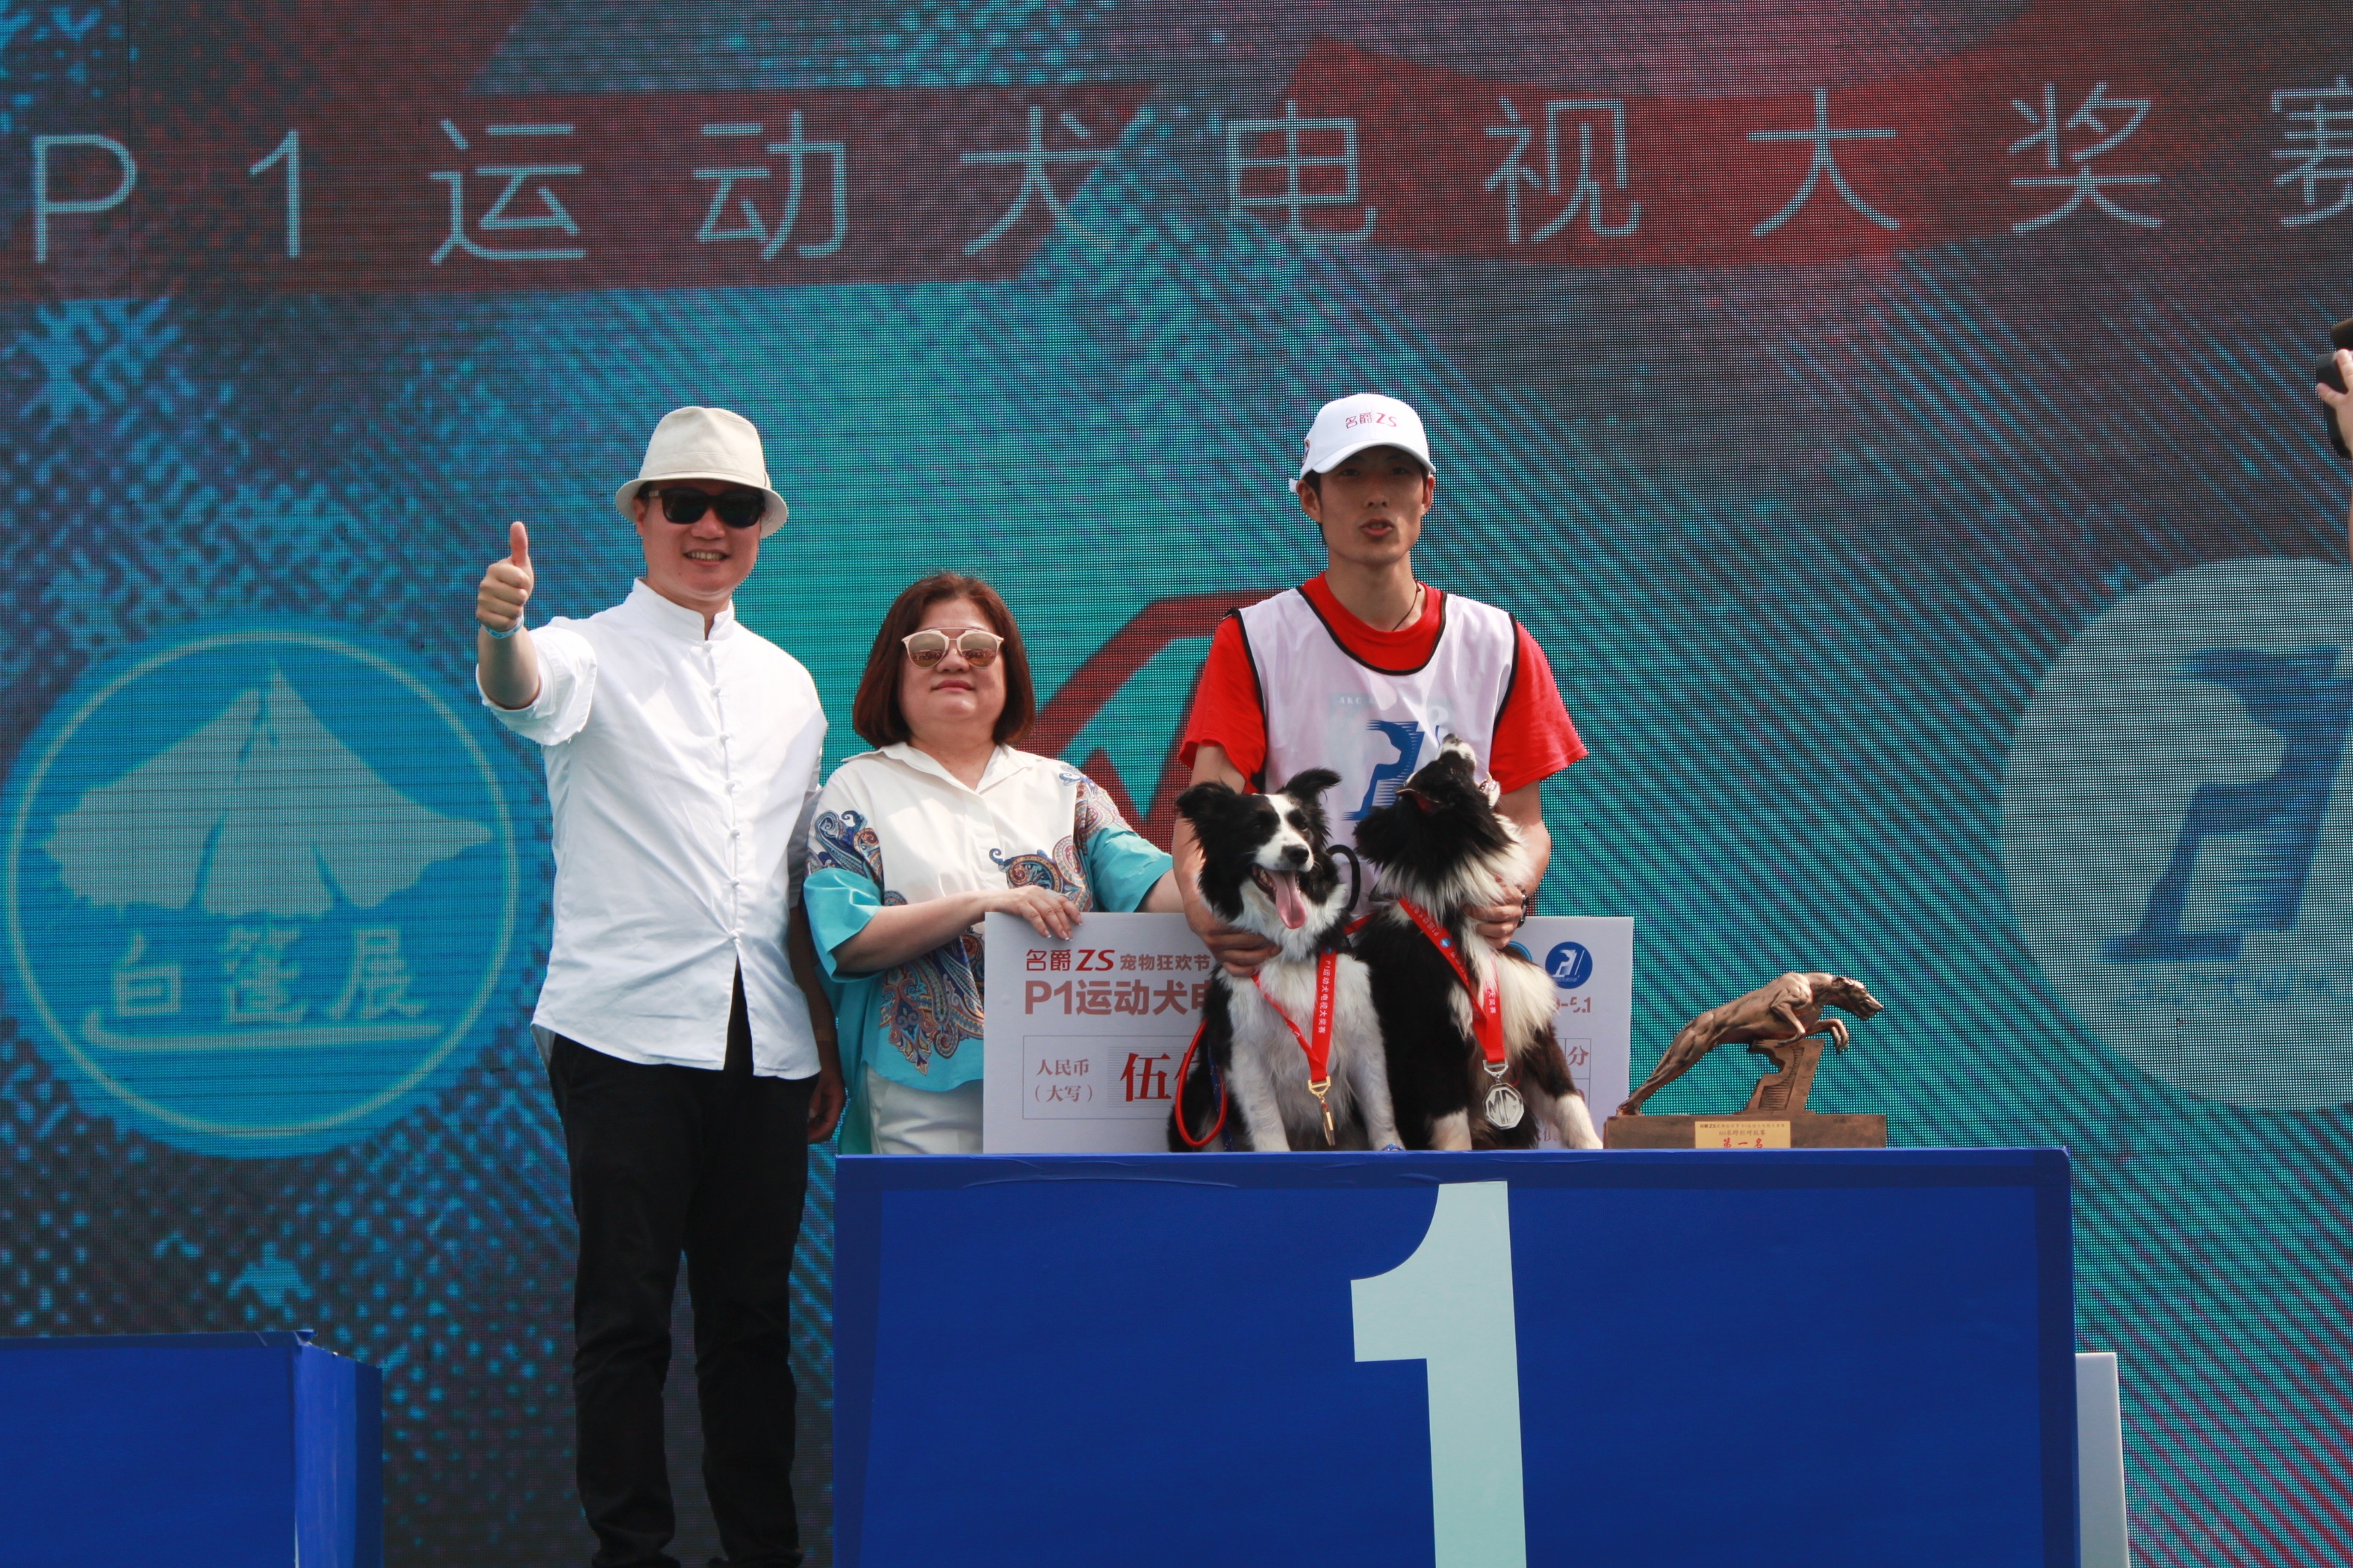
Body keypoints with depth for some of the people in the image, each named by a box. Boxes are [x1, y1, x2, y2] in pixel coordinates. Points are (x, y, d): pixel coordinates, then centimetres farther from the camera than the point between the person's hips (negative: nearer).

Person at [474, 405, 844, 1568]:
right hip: (628, 1032, -4)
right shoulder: (593, 655, 2)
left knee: (752, 1311, 8)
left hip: (766, 1039, 4)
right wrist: (501, 628, -46)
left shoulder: (787, 684, 18)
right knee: (627, 1309, -3)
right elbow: (523, 689, -23)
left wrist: (829, 1038, 16)